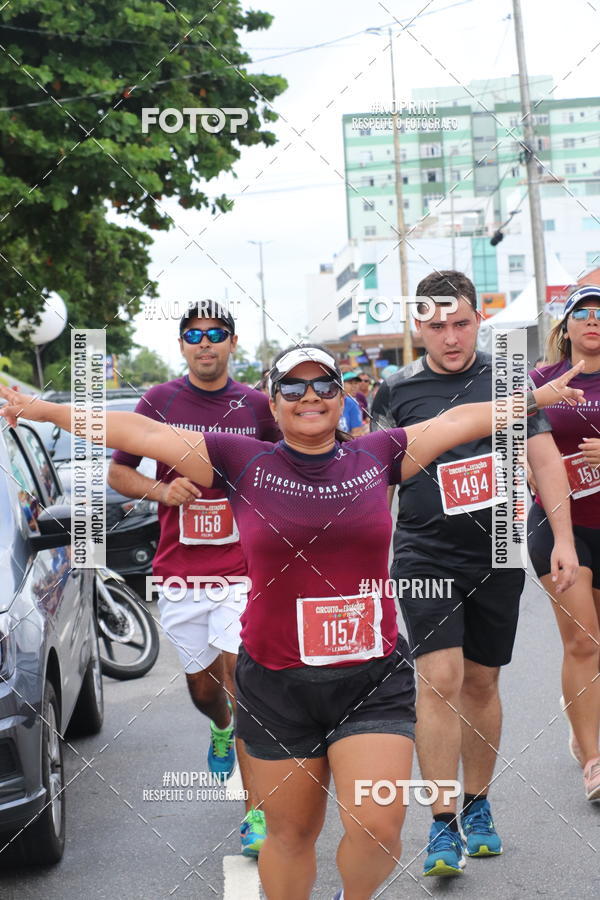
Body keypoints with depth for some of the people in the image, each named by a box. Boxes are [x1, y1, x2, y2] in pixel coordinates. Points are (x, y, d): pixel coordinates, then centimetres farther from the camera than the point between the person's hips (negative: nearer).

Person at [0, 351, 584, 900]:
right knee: (291, 834, 10)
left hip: (374, 678, 1)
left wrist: (540, 396, 19)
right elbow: (141, 433, -1)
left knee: (378, 829, -8)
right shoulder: (243, 463, 0)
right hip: (277, 684, 0)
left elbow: (460, 420, 13)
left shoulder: (377, 456, 4)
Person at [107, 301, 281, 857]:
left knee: (239, 678, -14)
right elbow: (117, 472, 5)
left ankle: (257, 811, -8)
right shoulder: (160, 402, 1)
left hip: (242, 569, -1)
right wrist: (161, 489, -14)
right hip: (178, 573, 2)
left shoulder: (256, 406, 2)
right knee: (201, 688, 14)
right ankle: (222, 728, 50)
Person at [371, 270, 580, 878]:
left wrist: (563, 538, -4)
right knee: (440, 678, -13)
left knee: (481, 683, 10)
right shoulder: (395, 391, 2)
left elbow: (544, 459, 3)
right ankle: (443, 827, -6)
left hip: (496, 553, 2)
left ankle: (477, 807, 28)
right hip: (425, 552, -1)